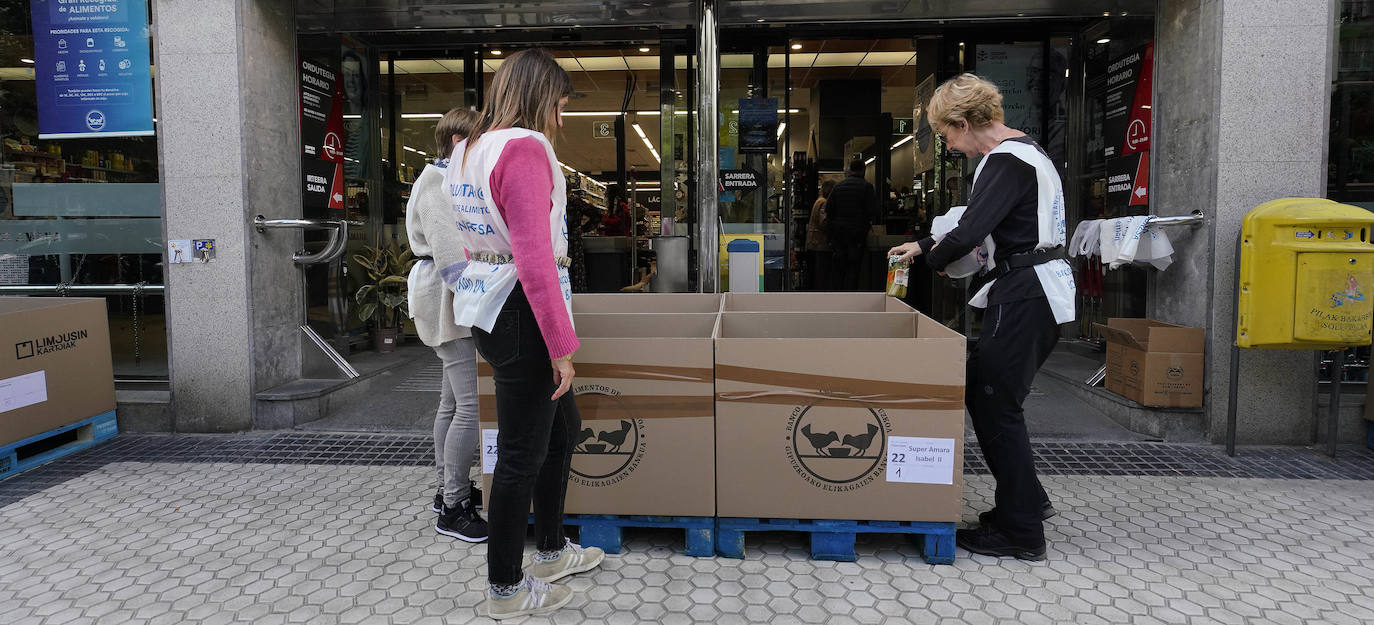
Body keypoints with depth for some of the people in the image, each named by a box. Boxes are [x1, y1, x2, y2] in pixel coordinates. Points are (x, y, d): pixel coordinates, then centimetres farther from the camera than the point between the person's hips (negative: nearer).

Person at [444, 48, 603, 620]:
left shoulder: (470, 150, 14)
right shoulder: (524, 148, -17)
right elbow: (534, 257, -24)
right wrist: (562, 345, -20)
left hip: (487, 308, 10)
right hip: (522, 314, -10)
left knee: (563, 426, 22)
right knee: (523, 453, 3)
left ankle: (551, 550, 37)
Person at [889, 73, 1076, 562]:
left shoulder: (1006, 161, -15)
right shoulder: (1025, 151, 19)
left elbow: (969, 234, -23)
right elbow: (982, 224, 25)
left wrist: (931, 259, -4)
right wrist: (923, 245, 22)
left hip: (1026, 298, -10)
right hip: (1041, 292, 10)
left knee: (995, 407, -3)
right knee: (984, 394, 15)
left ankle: (1021, 533, 6)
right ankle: (1026, 499, 26)